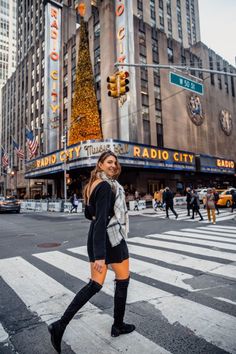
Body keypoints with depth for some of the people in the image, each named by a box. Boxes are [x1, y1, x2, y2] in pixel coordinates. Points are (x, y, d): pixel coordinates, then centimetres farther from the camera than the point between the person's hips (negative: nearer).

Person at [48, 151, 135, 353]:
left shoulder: (93, 184, 11)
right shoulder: (106, 186, -18)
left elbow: (89, 214, 18)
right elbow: (101, 219, -26)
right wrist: (100, 255, -28)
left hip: (95, 237, 8)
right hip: (112, 237, -8)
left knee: (95, 285, 14)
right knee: (123, 279, 14)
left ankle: (60, 325, 8)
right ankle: (118, 326, 30)